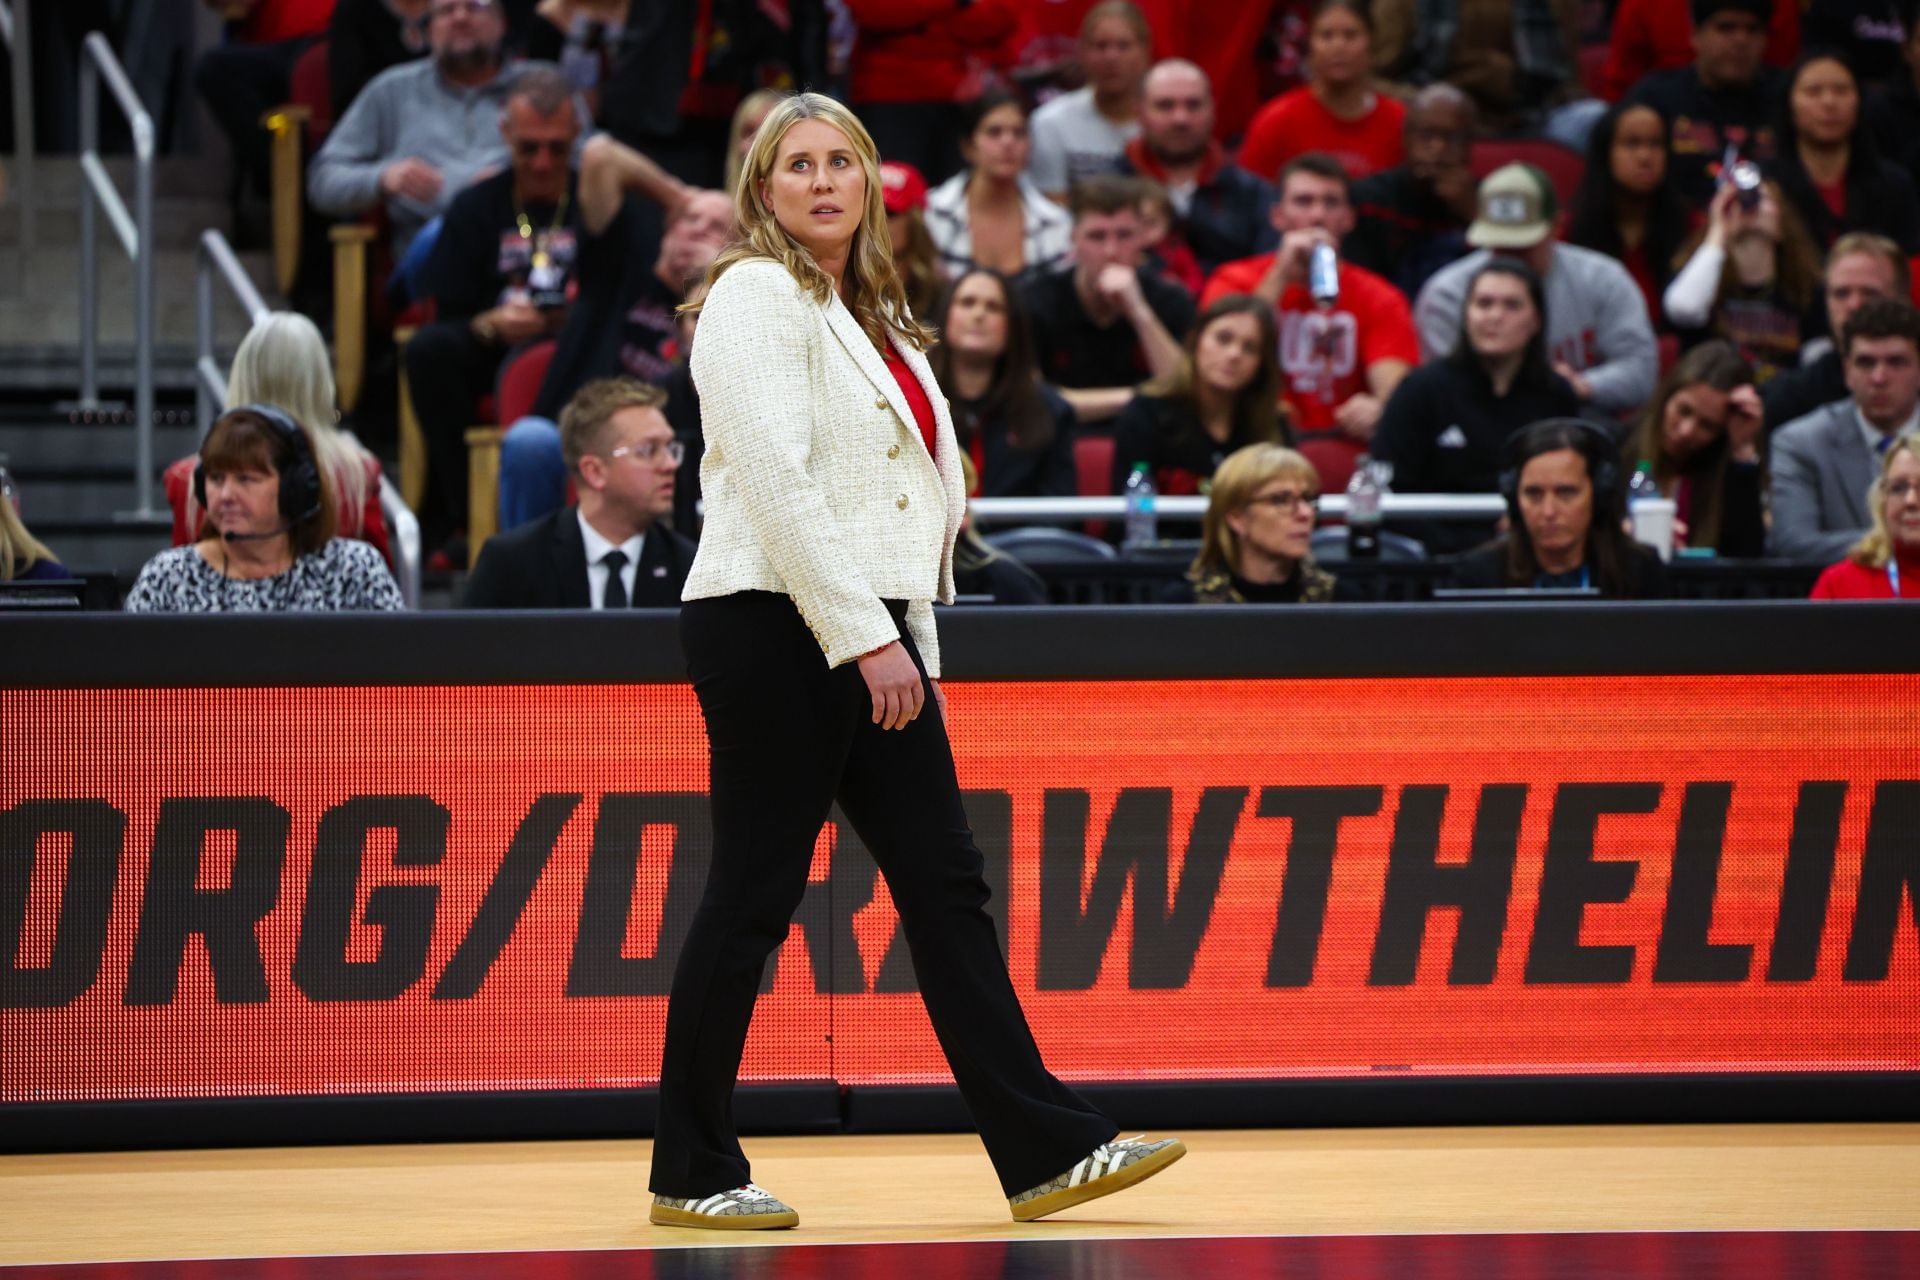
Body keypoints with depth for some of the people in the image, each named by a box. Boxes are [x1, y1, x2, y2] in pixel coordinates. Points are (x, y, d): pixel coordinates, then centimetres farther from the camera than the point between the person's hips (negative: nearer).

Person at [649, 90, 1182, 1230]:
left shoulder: (868, 314, 19)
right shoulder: (757, 296, -9)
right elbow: (777, 481, -18)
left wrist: (908, 643, 16)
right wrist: (867, 640, -22)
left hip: (869, 638, 9)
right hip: (772, 626, -9)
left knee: (945, 882, 3)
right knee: (754, 894, -4)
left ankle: (1046, 1149, 1)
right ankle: (692, 1171, 5)